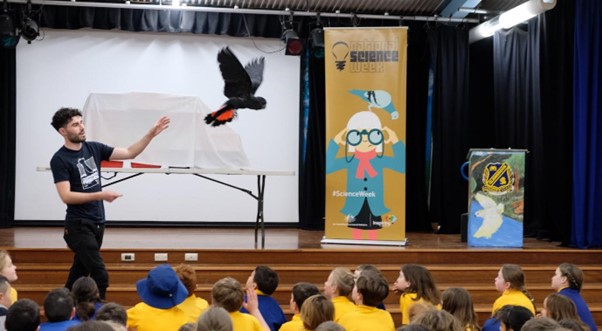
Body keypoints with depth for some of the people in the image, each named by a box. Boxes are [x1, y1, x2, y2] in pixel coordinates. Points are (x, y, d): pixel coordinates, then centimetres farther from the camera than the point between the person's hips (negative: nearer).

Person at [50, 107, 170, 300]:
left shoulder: (93, 148, 5)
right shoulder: (59, 160, -13)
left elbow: (129, 153, 6)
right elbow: (66, 196, -19)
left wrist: (151, 134, -5)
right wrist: (100, 195, -24)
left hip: (97, 223, 7)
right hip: (79, 225, -7)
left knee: (80, 272, 16)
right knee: (99, 275, -12)